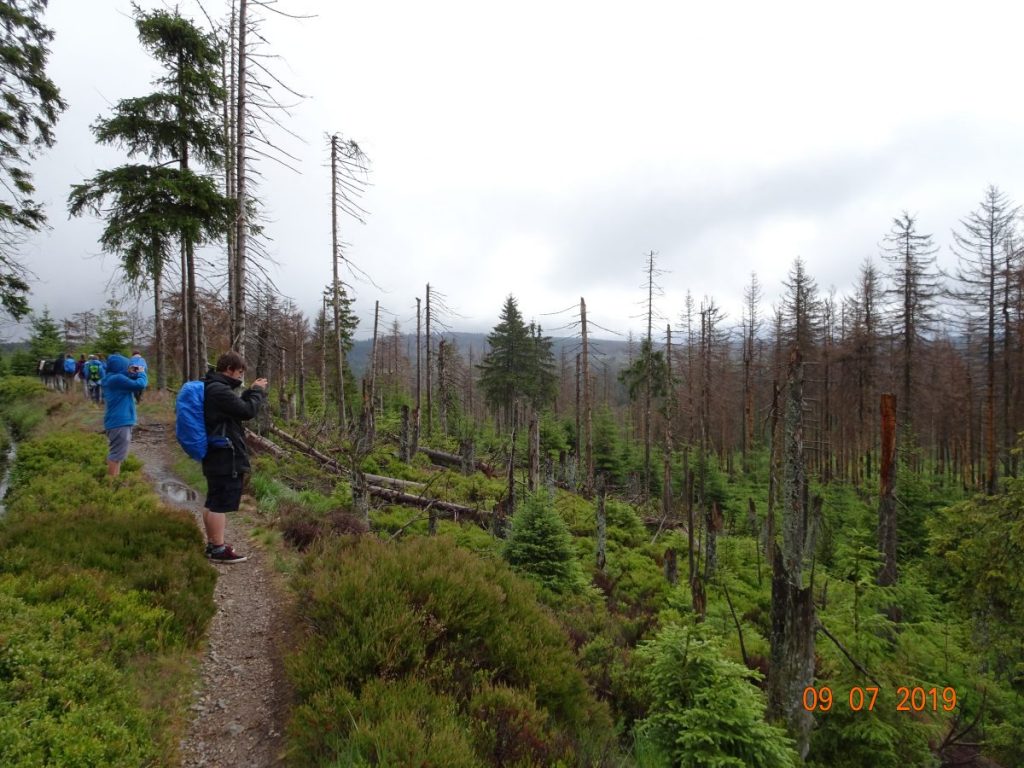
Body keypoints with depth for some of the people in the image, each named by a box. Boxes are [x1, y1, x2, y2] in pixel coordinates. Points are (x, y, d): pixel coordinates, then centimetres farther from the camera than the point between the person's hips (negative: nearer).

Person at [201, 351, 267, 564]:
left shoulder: (211, 388, 14)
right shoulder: (219, 390, -19)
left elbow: (236, 406, 19)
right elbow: (247, 411, -18)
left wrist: (251, 391, 10)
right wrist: (258, 391, -4)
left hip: (215, 456, 11)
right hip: (226, 458, -11)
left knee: (213, 503, 16)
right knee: (221, 504, -6)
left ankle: (212, 544, 25)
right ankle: (219, 549, -1)